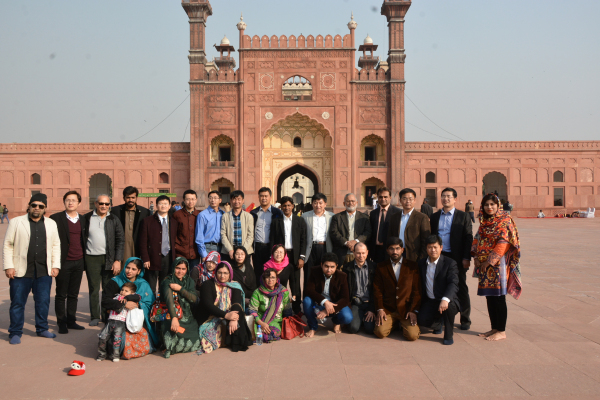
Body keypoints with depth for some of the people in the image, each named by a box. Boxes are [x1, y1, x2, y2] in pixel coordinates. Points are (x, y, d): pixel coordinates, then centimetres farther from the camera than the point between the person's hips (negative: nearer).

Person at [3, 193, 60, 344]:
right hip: (21, 271, -2)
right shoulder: (16, 222, 1)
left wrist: (55, 265, 5)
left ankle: (42, 329, 25)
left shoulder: (51, 224, 10)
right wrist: (8, 266, -6)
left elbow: (56, 245, 11)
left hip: (44, 271, 3)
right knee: (18, 303, 6)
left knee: (43, 302, 10)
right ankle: (15, 333, 19)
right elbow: (7, 245, 0)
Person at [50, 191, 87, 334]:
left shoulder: (83, 219, 10)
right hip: (63, 262, -4)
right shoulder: (56, 218, -3)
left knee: (74, 294, 11)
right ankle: (61, 323, 15)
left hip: (78, 262, 4)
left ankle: (71, 321, 22)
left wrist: (84, 259, 8)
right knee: (61, 295, 6)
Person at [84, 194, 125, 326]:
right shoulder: (87, 218, 4)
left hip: (109, 258, 0)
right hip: (91, 259, 0)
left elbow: (121, 240, 2)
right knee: (93, 289, 5)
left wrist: (118, 260, -5)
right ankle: (95, 316, 15)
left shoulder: (114, 220, 4)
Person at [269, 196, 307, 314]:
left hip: (294, 256, 0)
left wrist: (302, 257, -4)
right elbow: (272, 241, 5)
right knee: (281, 283, 1)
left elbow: (303, 240, 3)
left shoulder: (300, 221, 7)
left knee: (295, 284, 3)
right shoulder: (276, 222, 7)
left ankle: (297, 310, 11)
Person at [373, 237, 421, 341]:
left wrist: (413, 310, -8)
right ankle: (394, 324, 14)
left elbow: (417, 291, 2)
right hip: (387, 310, 1)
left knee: (412, 335, -20)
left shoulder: (412, 266, 5)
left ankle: (403, 324, 16)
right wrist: (380, 309, -7)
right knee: (380, 333, -20)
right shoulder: (381, 267, 8)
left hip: (406, 309, -1)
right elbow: (377, 290, 5)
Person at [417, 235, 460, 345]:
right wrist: (417, 307, 7)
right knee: (421, 319, -22)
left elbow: (453, 284, -21)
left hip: (447, 301, -4)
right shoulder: (421, 263, 8)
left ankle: (449, 335, -10)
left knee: (448, 306, -38)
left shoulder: (450, 263, -7)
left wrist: (445, 299, -40)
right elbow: (420, 285, 12)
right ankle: (438, 323, 17)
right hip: (429, 302, 4)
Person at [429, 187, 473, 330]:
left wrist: (466, 258, -9)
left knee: (461, 289, 7)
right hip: (439, 256, 3)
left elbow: (468, 238, -3)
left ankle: (465, 320, 19)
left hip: (456, 258, -2)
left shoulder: (463, 216, 1)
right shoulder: (434, 217, 10)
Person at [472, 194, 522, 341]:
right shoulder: (484, 222, 14)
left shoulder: (505, 221, -7)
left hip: (498, 264, -7)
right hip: (484, 266, 7)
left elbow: (503, 243, -15)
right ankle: (494, 328, 20)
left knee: (498, 297, -2)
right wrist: (477, 257, -1)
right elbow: (477, 239, 13)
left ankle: (501, 331, 7)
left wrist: (490, 261, -18)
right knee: (490, 297, 11)